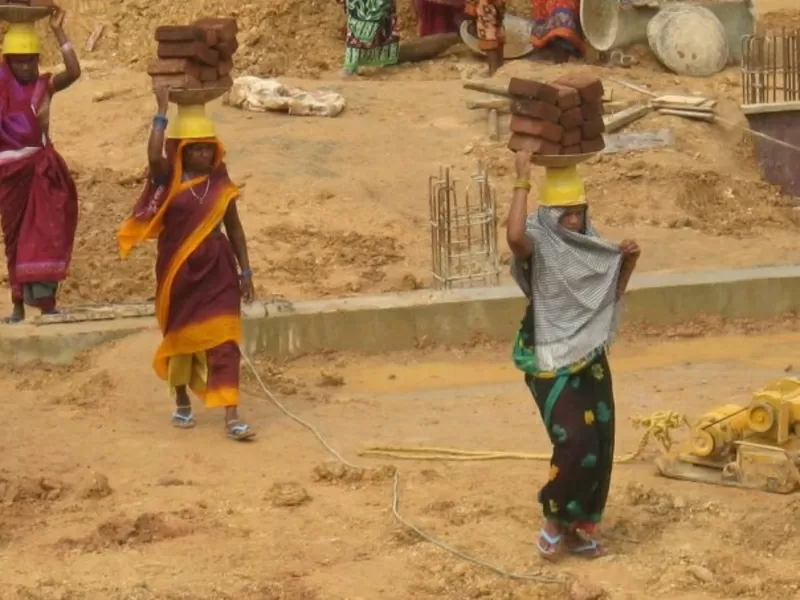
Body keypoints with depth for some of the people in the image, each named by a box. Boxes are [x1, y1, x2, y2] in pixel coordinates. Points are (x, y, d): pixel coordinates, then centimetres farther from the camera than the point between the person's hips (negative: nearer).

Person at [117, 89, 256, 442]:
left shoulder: (220, 183, 2)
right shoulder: (170, 180, -6)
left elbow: (234, 227, 9)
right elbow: (153, 156, -28)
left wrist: (245, 271, 7)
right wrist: (162, 112, -24)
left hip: (217, 270, 1)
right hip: (179, 271, -1)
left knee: (224, 341, -7)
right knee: (180, 337, 13)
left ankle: (232, 418, -12)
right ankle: (182, 404, 34)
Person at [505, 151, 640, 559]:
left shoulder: (589, 244, 6)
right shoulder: (538, 242, -14)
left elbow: (612, 294, 17)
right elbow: (514, 236, -40)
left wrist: (629, 262, -2)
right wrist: (523, 181, -34)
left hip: (590, 359, 7)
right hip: (552, 364, -7)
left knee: (601, 445, 8)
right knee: (576, 444, -17)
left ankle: (577, 526, 22)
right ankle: (554, 518, 6)